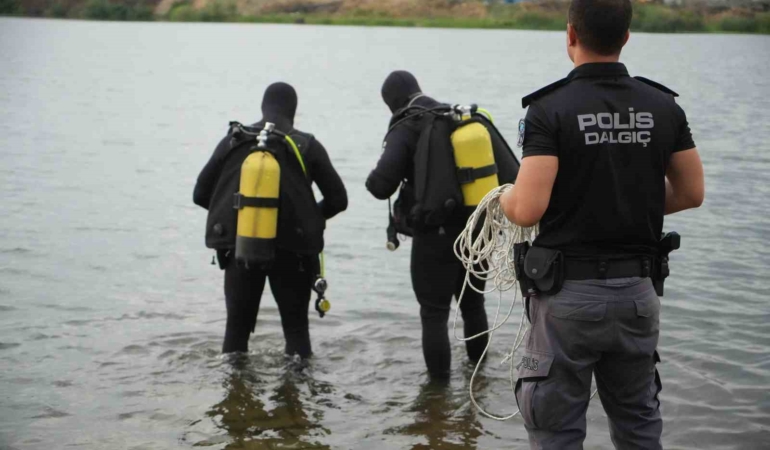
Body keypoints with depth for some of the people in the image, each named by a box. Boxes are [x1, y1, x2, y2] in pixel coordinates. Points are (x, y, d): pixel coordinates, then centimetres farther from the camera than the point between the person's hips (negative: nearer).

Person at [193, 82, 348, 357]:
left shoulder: (233, 141, 4)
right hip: (291, 250, -1)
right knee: (296, 327, 10)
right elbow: (338, 200, 2)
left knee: (237, 326, 14)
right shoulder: (307, 146, 0)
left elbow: (200, 194, 7)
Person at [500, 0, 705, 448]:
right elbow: (691, 193, 6)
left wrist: (505, 200, 3)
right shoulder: (663, 107, 0)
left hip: (570, 292, -4)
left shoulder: (551, 109, -13)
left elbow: (529, 210, -19)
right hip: (637, 290, 4)